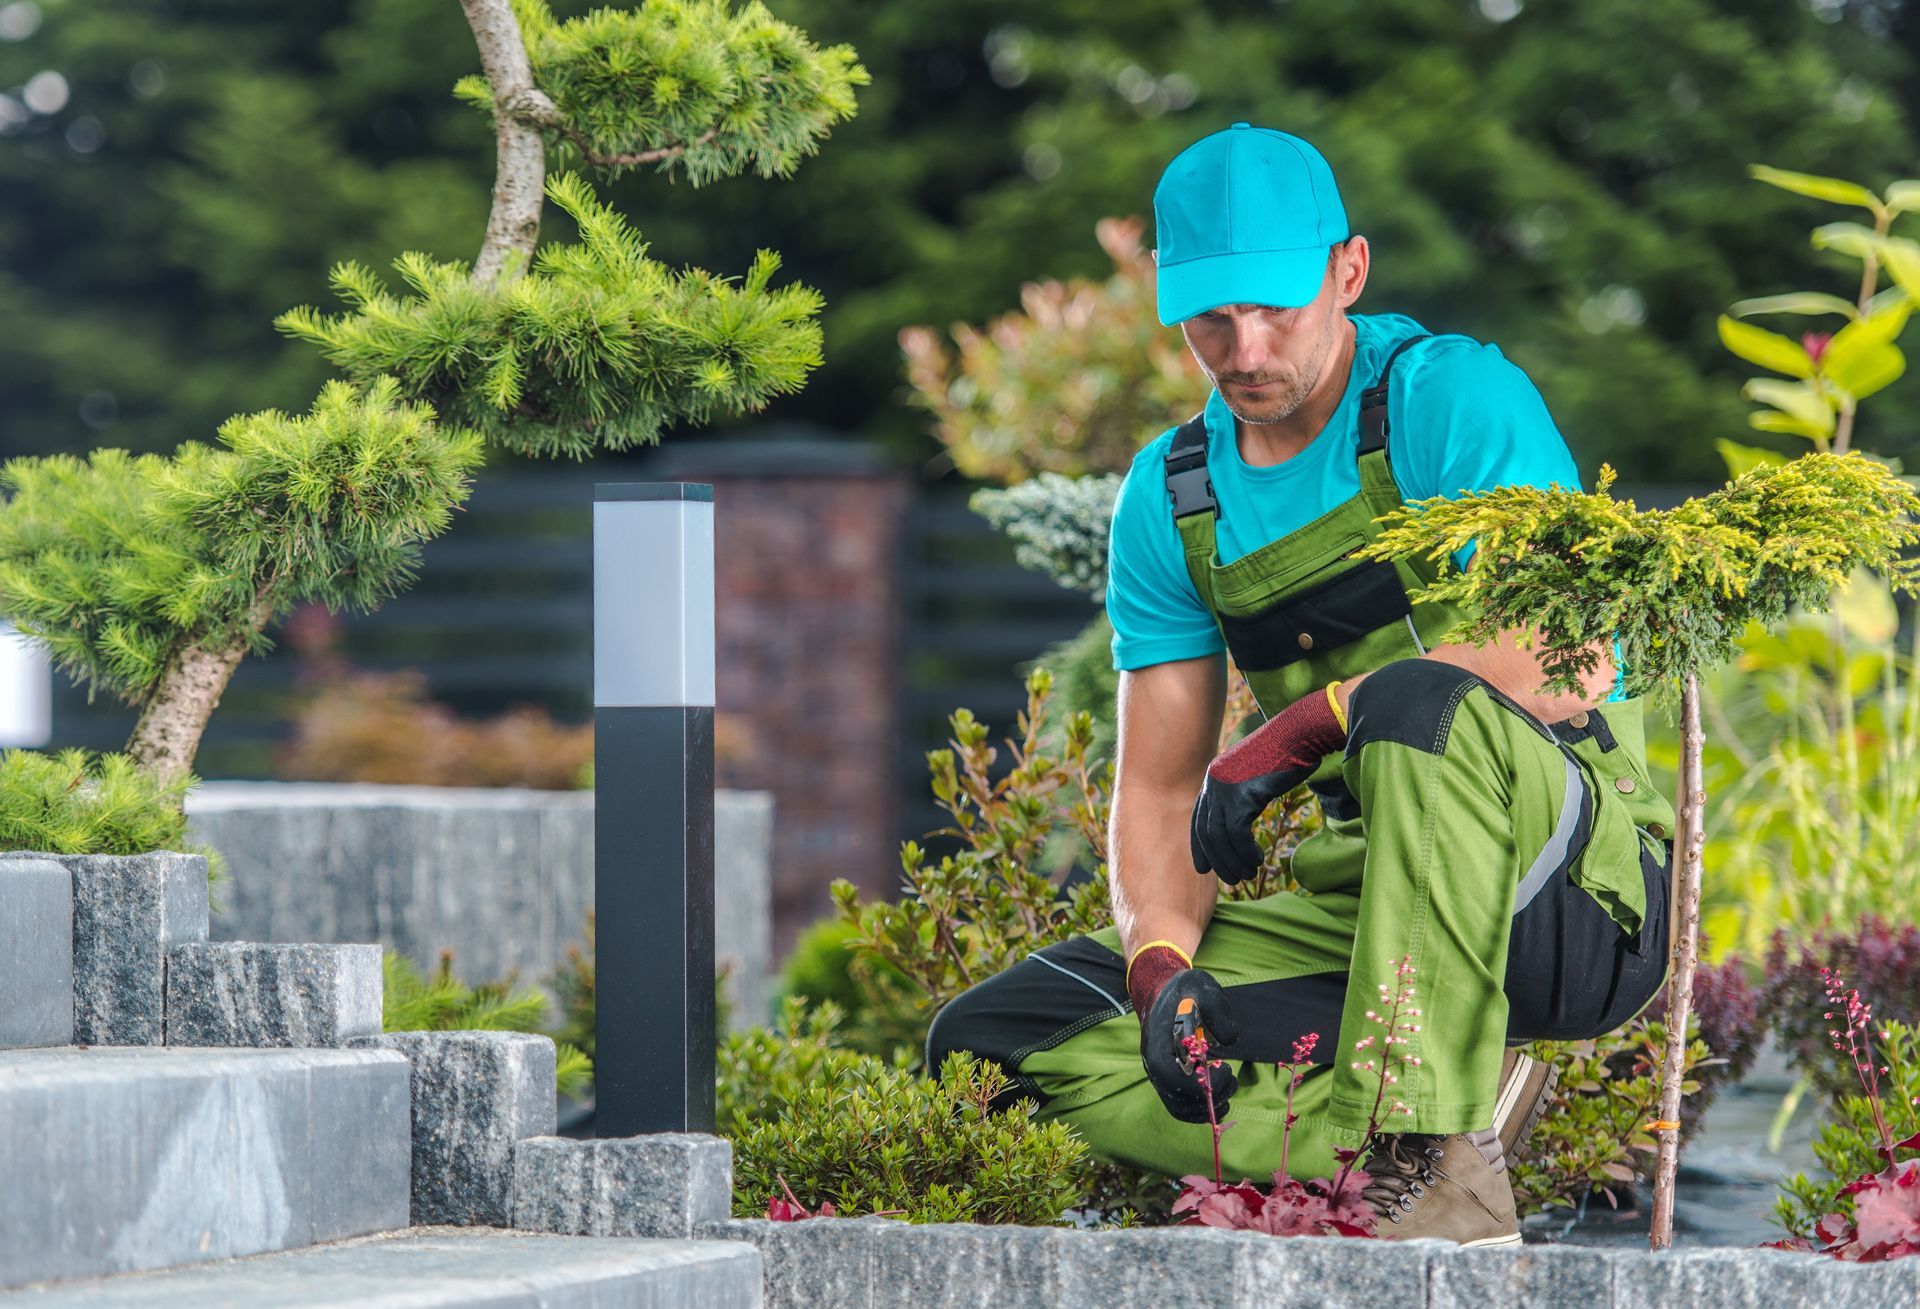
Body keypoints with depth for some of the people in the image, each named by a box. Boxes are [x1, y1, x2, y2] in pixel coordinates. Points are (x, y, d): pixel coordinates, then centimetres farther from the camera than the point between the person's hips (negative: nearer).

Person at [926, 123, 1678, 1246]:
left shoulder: (1455, 399, -8)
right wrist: (1165, 963, -10)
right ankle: (1415, 1119, -14)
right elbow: (1159, 784, 9)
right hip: (1361, 899, 6)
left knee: (1418, 700, -38)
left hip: (1575, 891, -6)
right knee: (1002, 1035, -8)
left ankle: (1439, 1164, -35)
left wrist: (1308, 728, -22)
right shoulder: (1171, 499, 10)